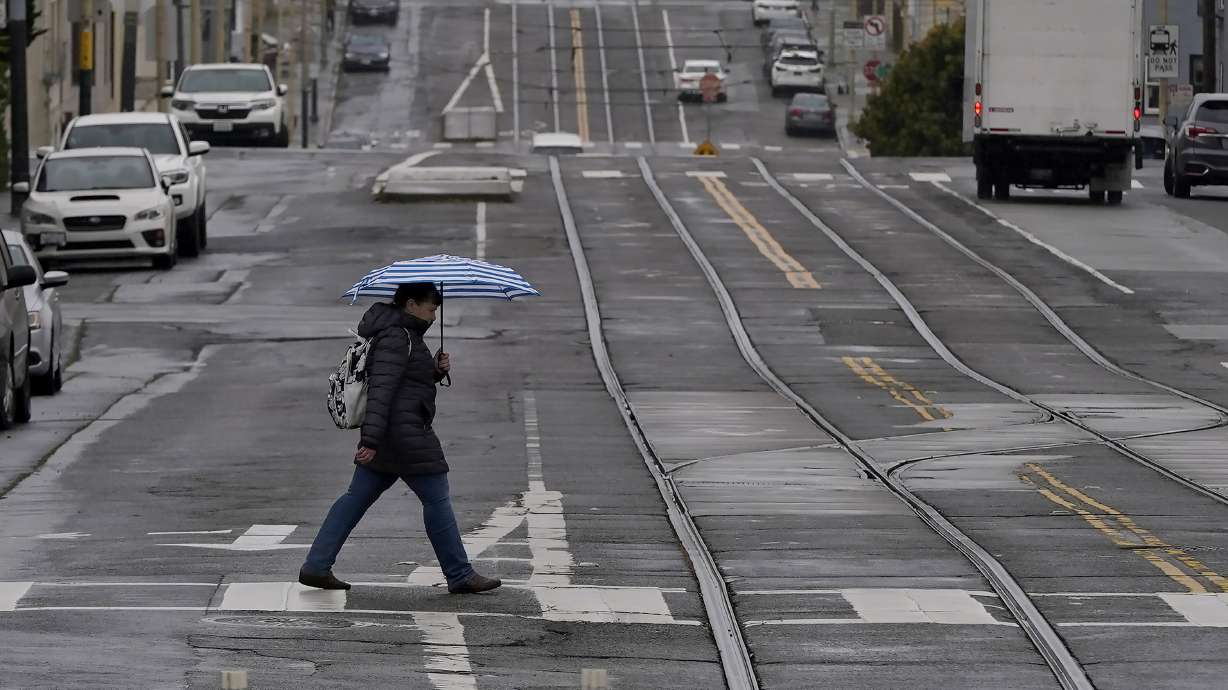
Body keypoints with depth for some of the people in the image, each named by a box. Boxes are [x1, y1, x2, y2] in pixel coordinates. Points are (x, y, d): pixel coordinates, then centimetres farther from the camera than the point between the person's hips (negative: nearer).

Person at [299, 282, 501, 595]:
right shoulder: (397, 338, -15)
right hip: (403, 433, -11)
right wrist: (371, 440, -29)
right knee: (437, 499, -3)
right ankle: (459, 576, 2)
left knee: (357, 497, 9)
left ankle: (316, 566, 8)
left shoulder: (406, 334, 17)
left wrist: (436, 370, 6)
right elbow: (381, 389, -23)